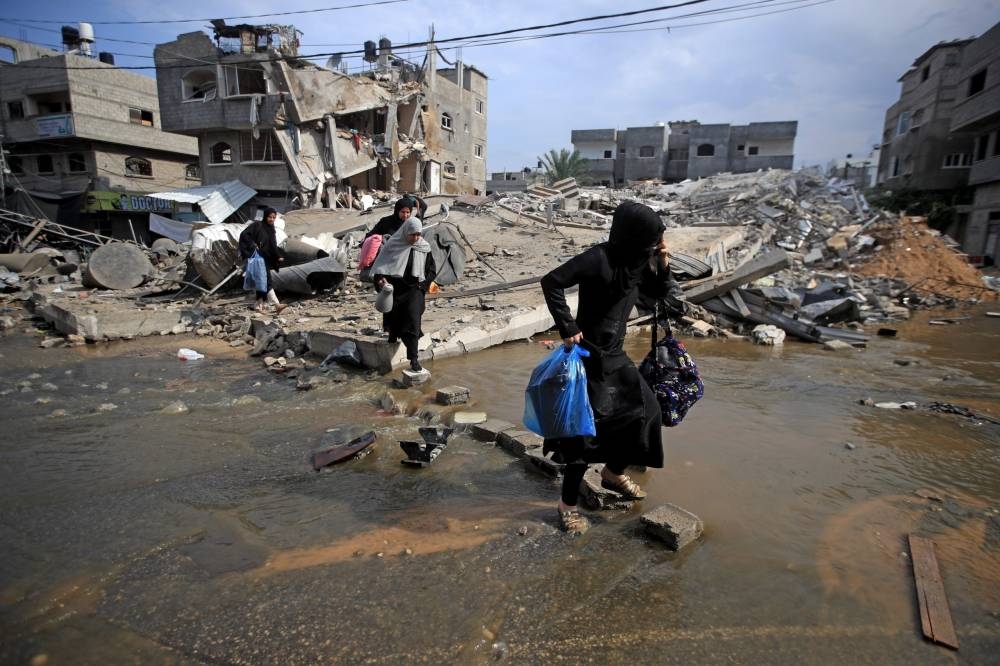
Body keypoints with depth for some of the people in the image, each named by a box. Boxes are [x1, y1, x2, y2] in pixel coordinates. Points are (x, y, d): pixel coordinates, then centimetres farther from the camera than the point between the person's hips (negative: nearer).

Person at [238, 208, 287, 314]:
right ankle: (276, 304, -23)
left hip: (266, 259, 8)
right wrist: (252, 245, -22)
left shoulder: (271, 229, 16)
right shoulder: (257, 225, -5)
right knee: (266, 280, -15)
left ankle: (259, 305, 17)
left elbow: (273, 246, 14)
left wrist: (279, 256, 1)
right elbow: (244, 234, -11)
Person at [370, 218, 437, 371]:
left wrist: (423, 285, -3)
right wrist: (381, 280, -20)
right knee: (393, 318, 10)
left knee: (412, 320, -14)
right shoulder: (392, 245, -4)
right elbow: (380, 265, -1)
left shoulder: (424, 248, 1)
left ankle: (413, 359, -15)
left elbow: (432, 270, 11)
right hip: (394, 289, 1)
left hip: (414, 289, -1)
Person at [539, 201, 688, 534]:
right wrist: (568, 328, -23)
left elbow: (660, 294, 15)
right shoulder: (599, 258, -20)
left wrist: (662, 264, -3)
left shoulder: (638, 262, 3)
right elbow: (551, 282, -23)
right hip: (589, 354, -8)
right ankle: (568, 503, 12)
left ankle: (613, 472, 38)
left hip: (615, 355, 9)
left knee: (644, 409, 15)